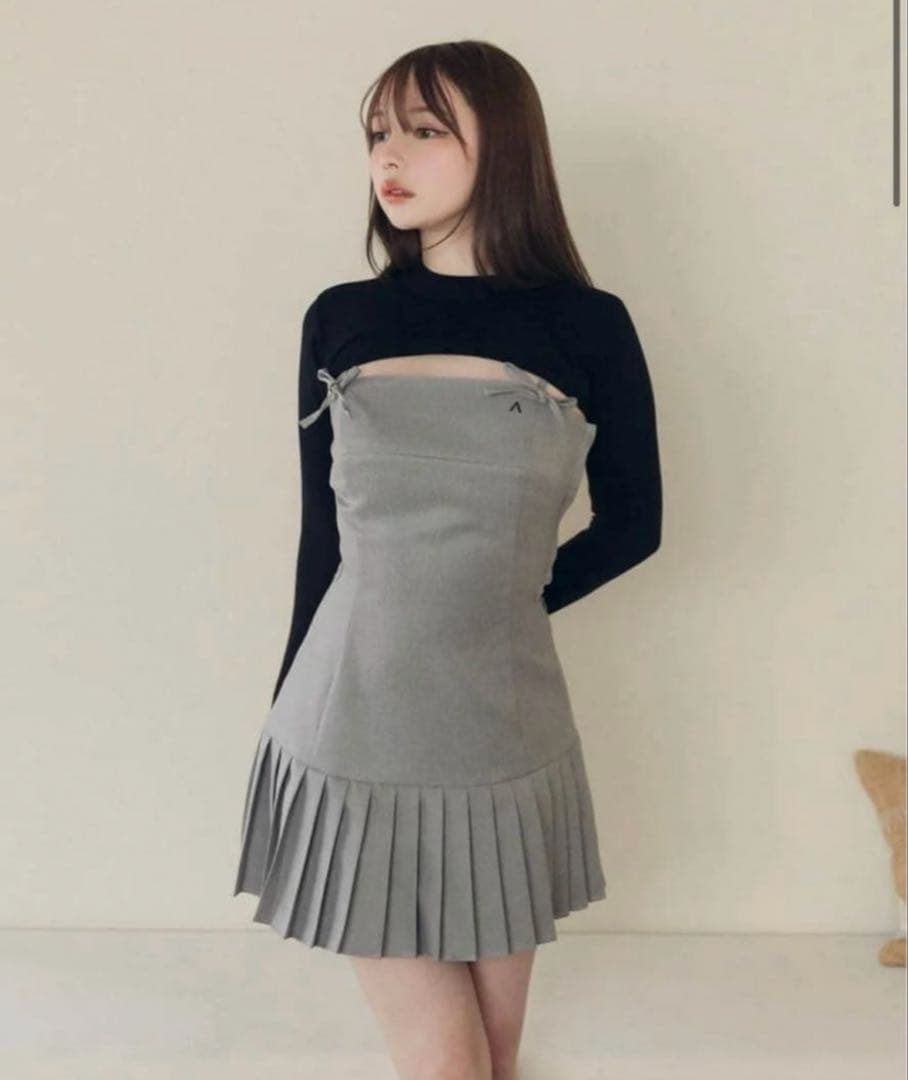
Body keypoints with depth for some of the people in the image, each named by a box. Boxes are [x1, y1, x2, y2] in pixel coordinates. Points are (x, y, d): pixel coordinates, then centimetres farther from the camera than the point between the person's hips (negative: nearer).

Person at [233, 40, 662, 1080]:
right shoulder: (340, 320, 1)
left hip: (502, 734, 0)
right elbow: (323, 536, 7)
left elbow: (632, 522, 9)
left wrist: (499, 601, 4)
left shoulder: (586, 327, -3)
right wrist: (288, 713, 11)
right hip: (355, 734, 1)